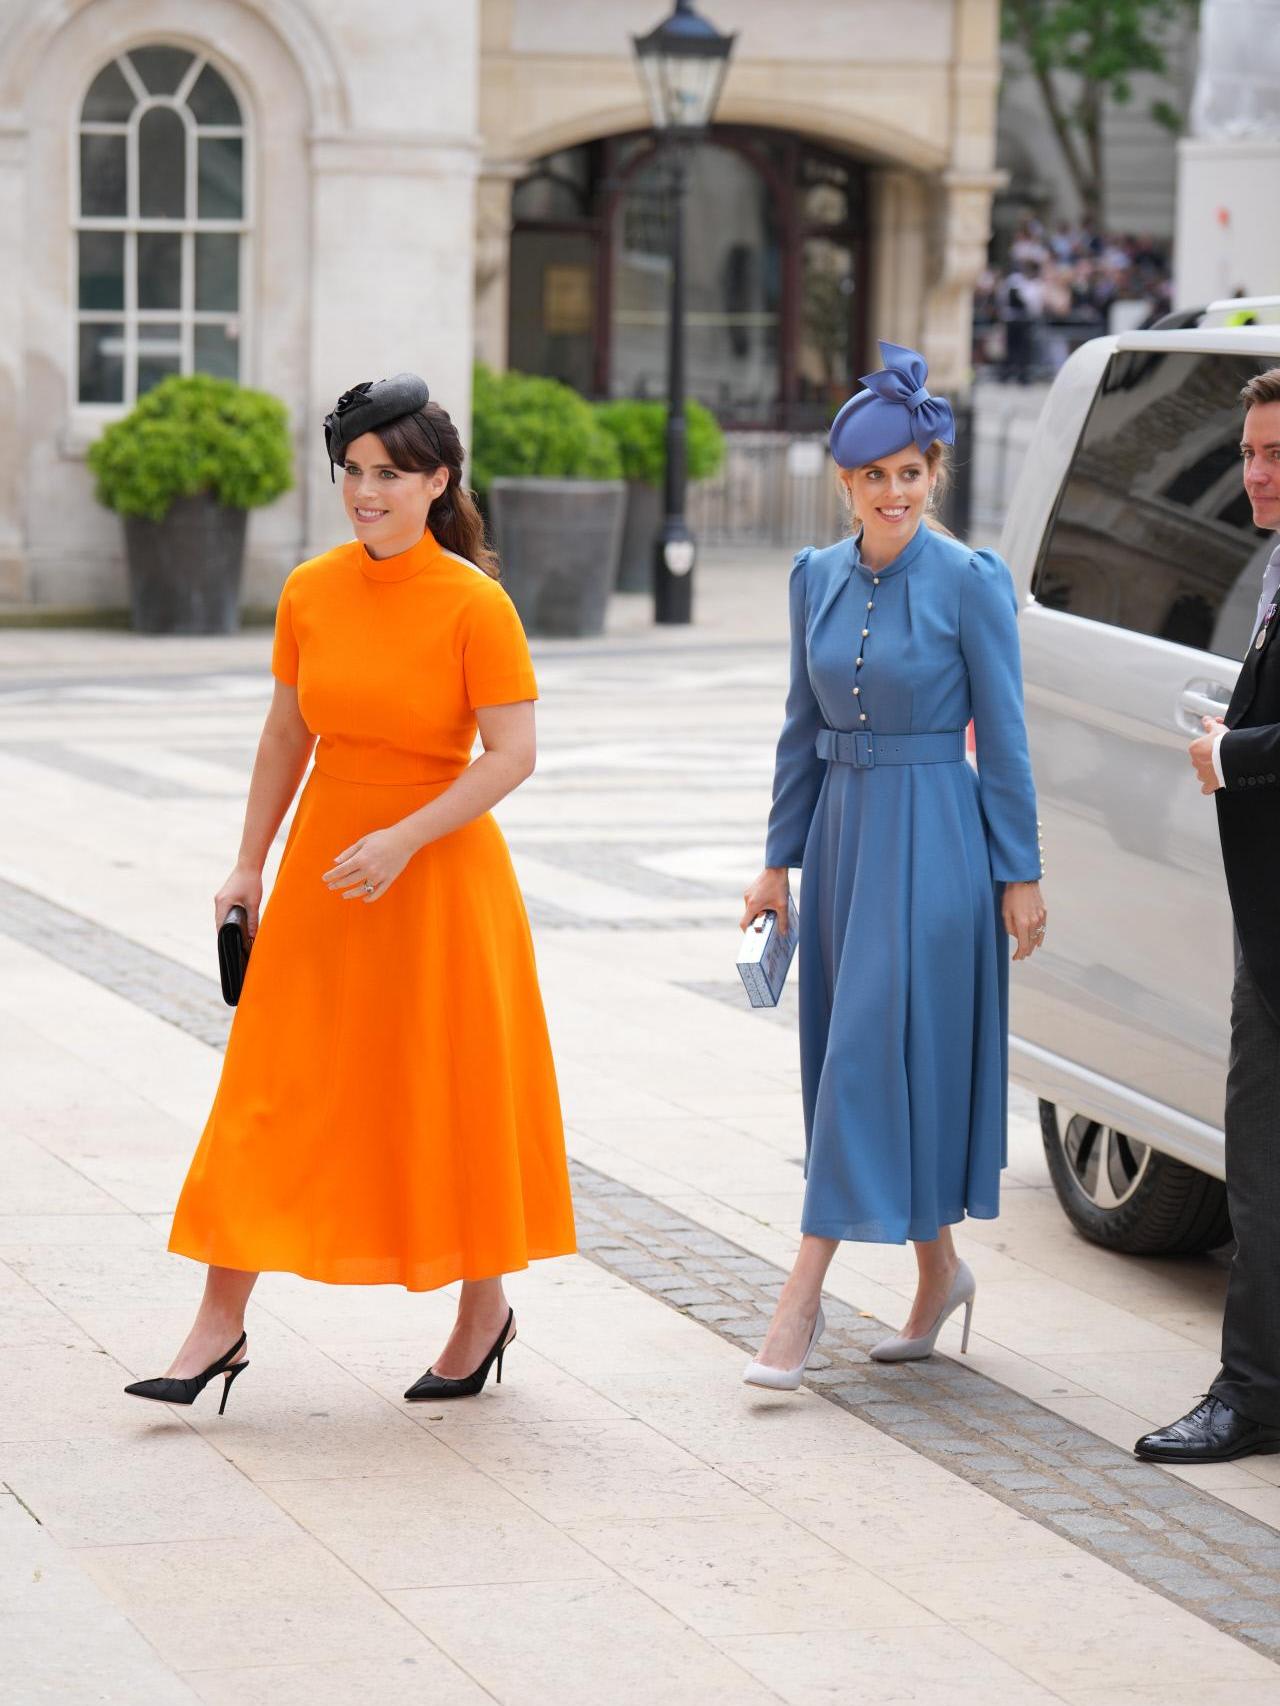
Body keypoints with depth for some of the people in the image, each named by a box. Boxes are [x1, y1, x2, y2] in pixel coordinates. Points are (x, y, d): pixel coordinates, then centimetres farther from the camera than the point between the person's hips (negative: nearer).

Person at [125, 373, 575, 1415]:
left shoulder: (474, 604, -12)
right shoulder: (309, 594, 1)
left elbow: (512, 755, -14)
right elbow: (286, 735, 11)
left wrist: (402, 841, -21)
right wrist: (250, 864, 10)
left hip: (441, 870, -4)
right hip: (324, 861, 4)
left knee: (451, 1094, 6)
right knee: (278, 1091, 2)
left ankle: (484, 1308, 25)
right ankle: (221, 1325, 4)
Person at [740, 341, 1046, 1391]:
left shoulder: (970, 582, -9)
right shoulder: (818, 577, 7)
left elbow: (1003, 739, -7)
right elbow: (804, 727, 13)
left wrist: (1020, 875, -7)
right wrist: (779, 859, 12)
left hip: (933, 839, -6)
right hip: (842, 826, 6)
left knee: (878, 1052, -8)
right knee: (851, 1056, 10)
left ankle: (804, 1296, -9)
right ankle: (940, 1272, 25)